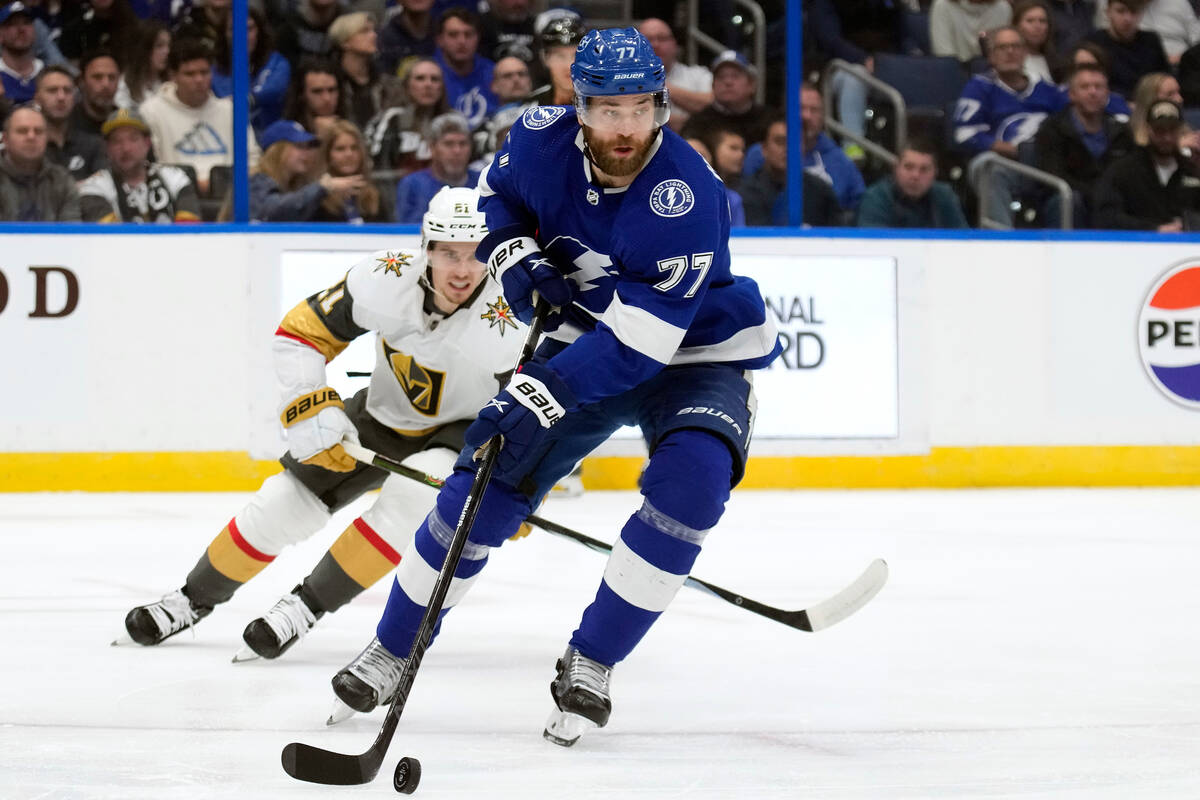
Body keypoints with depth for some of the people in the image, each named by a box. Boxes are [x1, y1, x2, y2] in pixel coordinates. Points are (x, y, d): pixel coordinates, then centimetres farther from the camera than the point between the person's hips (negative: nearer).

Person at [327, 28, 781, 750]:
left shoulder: (686, 196, -32)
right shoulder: (545, 141, -16)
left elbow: (641, 337, -36)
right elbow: (498, 194, 10)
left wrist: (543, 394, -43)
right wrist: (516, 255, -11)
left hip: (693, 353, -4)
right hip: (585, 339, 4)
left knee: (692, 476, -31)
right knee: (488, 480, -4)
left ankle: (590, 664, -17)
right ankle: (393, 650, 15)